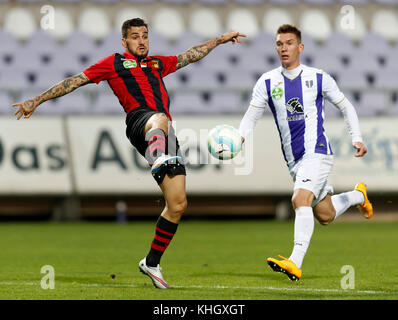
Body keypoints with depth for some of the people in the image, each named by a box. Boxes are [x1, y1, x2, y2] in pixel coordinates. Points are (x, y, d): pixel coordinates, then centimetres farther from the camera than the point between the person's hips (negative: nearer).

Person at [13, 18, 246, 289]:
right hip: (140, 119, -6)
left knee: (178, 204, -3)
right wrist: (36, 101, 17)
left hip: (167, 132, 6)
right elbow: (76, 81, 19)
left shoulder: (157, 63, 34)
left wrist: (220, 40, 50)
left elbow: (191, 55, 47)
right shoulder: (114, 63, 21)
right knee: (160, 119, -46)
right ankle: (159, 159, -82)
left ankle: (151, 263, 10)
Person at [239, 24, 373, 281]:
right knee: (325, 217, 14)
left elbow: (345, 106, 10)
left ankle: (295, 263, -35)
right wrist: (239, 139, -19)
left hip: (317, 151, -5)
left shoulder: (319, 78, -1)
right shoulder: (268, 82, 4)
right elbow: (252, 116, 1)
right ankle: (358, 195, 46)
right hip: (293, 159, 5)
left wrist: (357, 139, 1)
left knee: (300, 200, -28)